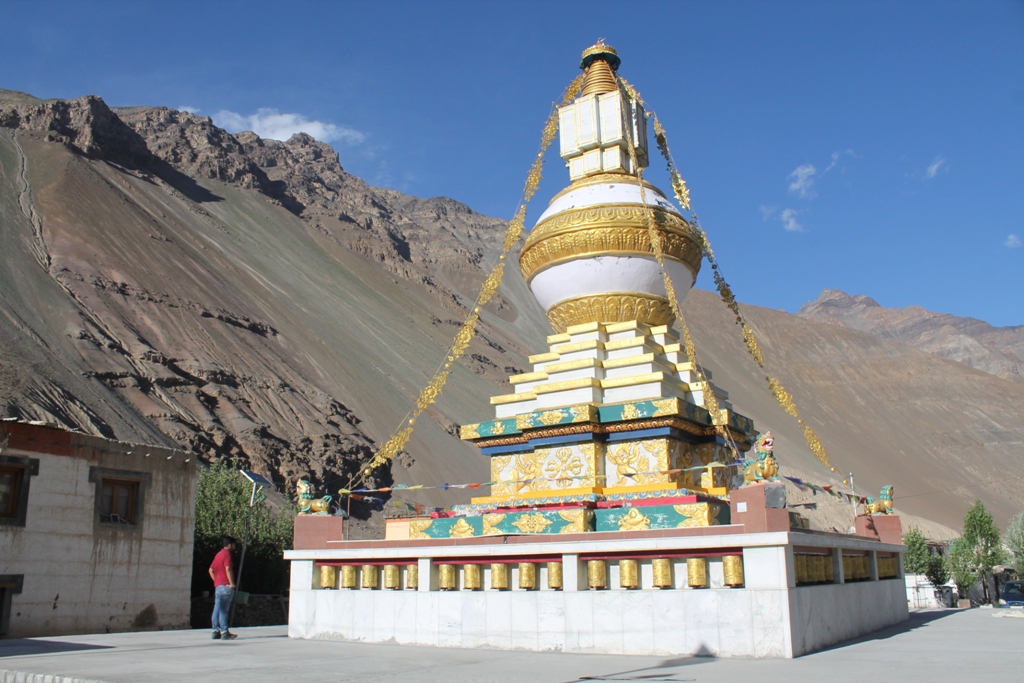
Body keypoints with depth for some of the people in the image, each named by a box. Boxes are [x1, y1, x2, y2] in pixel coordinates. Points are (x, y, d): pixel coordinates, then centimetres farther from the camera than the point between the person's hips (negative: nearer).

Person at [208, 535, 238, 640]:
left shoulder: (219, 554, 19)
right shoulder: (227, 553, -9)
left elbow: (211, 570, 21)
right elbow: (228, 569, -20)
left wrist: (216, 580, 17)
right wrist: (232, 583, -17)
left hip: (218, 585, 9)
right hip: (225, 585, -9)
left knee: (217, 609, 8)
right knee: (223, 610, -8)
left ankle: (216, 631, 11)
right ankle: (224, 632, -7)